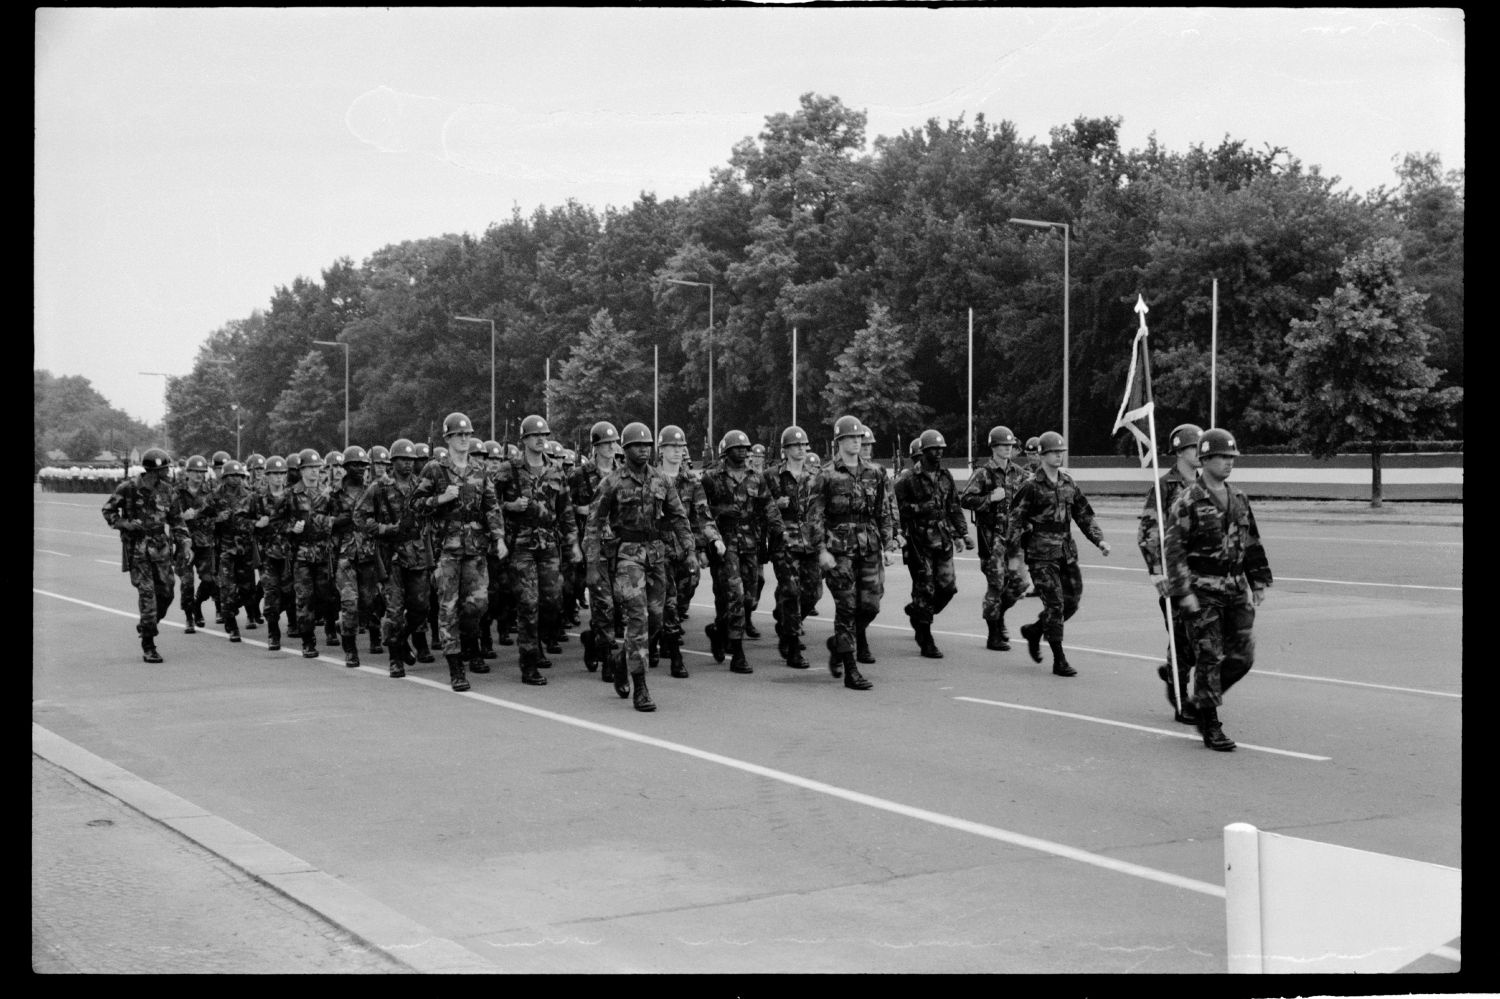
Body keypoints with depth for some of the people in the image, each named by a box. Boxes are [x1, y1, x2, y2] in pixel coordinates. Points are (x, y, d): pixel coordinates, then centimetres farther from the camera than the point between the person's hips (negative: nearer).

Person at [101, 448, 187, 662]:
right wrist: (124, 524, -12)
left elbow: (176, 520, 12)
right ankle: (148, 647, -4)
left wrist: (183, 543, 2)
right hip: (137, 549, -5)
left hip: (161, 549, 5)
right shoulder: (128, 488, -8)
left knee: (165, 593, 4)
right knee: (147, 594, -10)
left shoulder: (167, 492, 4)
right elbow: (108, 510, 4)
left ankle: (146, 626, 32)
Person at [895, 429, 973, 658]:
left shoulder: (946, 476, 11)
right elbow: (899, 507, -8)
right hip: (919, 541, -5)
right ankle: (926, 642, 6)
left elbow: (954, 507, 16)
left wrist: (963, 534, 10)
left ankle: (916, 612, 30)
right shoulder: (908, 478, -6)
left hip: (943, 540, 5)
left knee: (948, 587, 1)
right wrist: (922, 509, -18)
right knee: (925, 589, -3)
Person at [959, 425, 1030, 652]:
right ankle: (994, 636, 5)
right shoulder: (983, 473, -5)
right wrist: (991, 498, -20)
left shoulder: (1018, 472, 10)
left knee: (1018, 582, 4)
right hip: (992, 534, -5)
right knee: (996, 583, -4)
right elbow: (964, 500, -12)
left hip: (1014, 533, 5)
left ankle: (998, 614, 31)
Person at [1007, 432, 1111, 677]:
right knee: (1055, 603, -9)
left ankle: (1034, 630, 31)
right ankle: (1059, 661, -2)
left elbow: (1084, 515, 16)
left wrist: (1099, 539, 4)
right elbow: (1015, 520, -7)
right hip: (1041, 554, -6)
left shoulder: (1068, 483, 11)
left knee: (1071, 602, 7)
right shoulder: (1031, 486, -7)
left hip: (1067, 552, 6)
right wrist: (1015, 555, -10)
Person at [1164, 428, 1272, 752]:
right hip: (1204, 589, -6)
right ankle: (1210, 726, 6)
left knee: (1242, 656, 3)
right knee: (1210, 657, -4)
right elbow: (1174, 549, -12)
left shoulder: (1238, 499, 12)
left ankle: (1203, 698, 26)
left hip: (1236, 588, 6)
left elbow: (1252, 543, 19)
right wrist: (1183, 591, -17)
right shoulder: (1187, 501, -9)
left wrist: (1259, 581, 14)